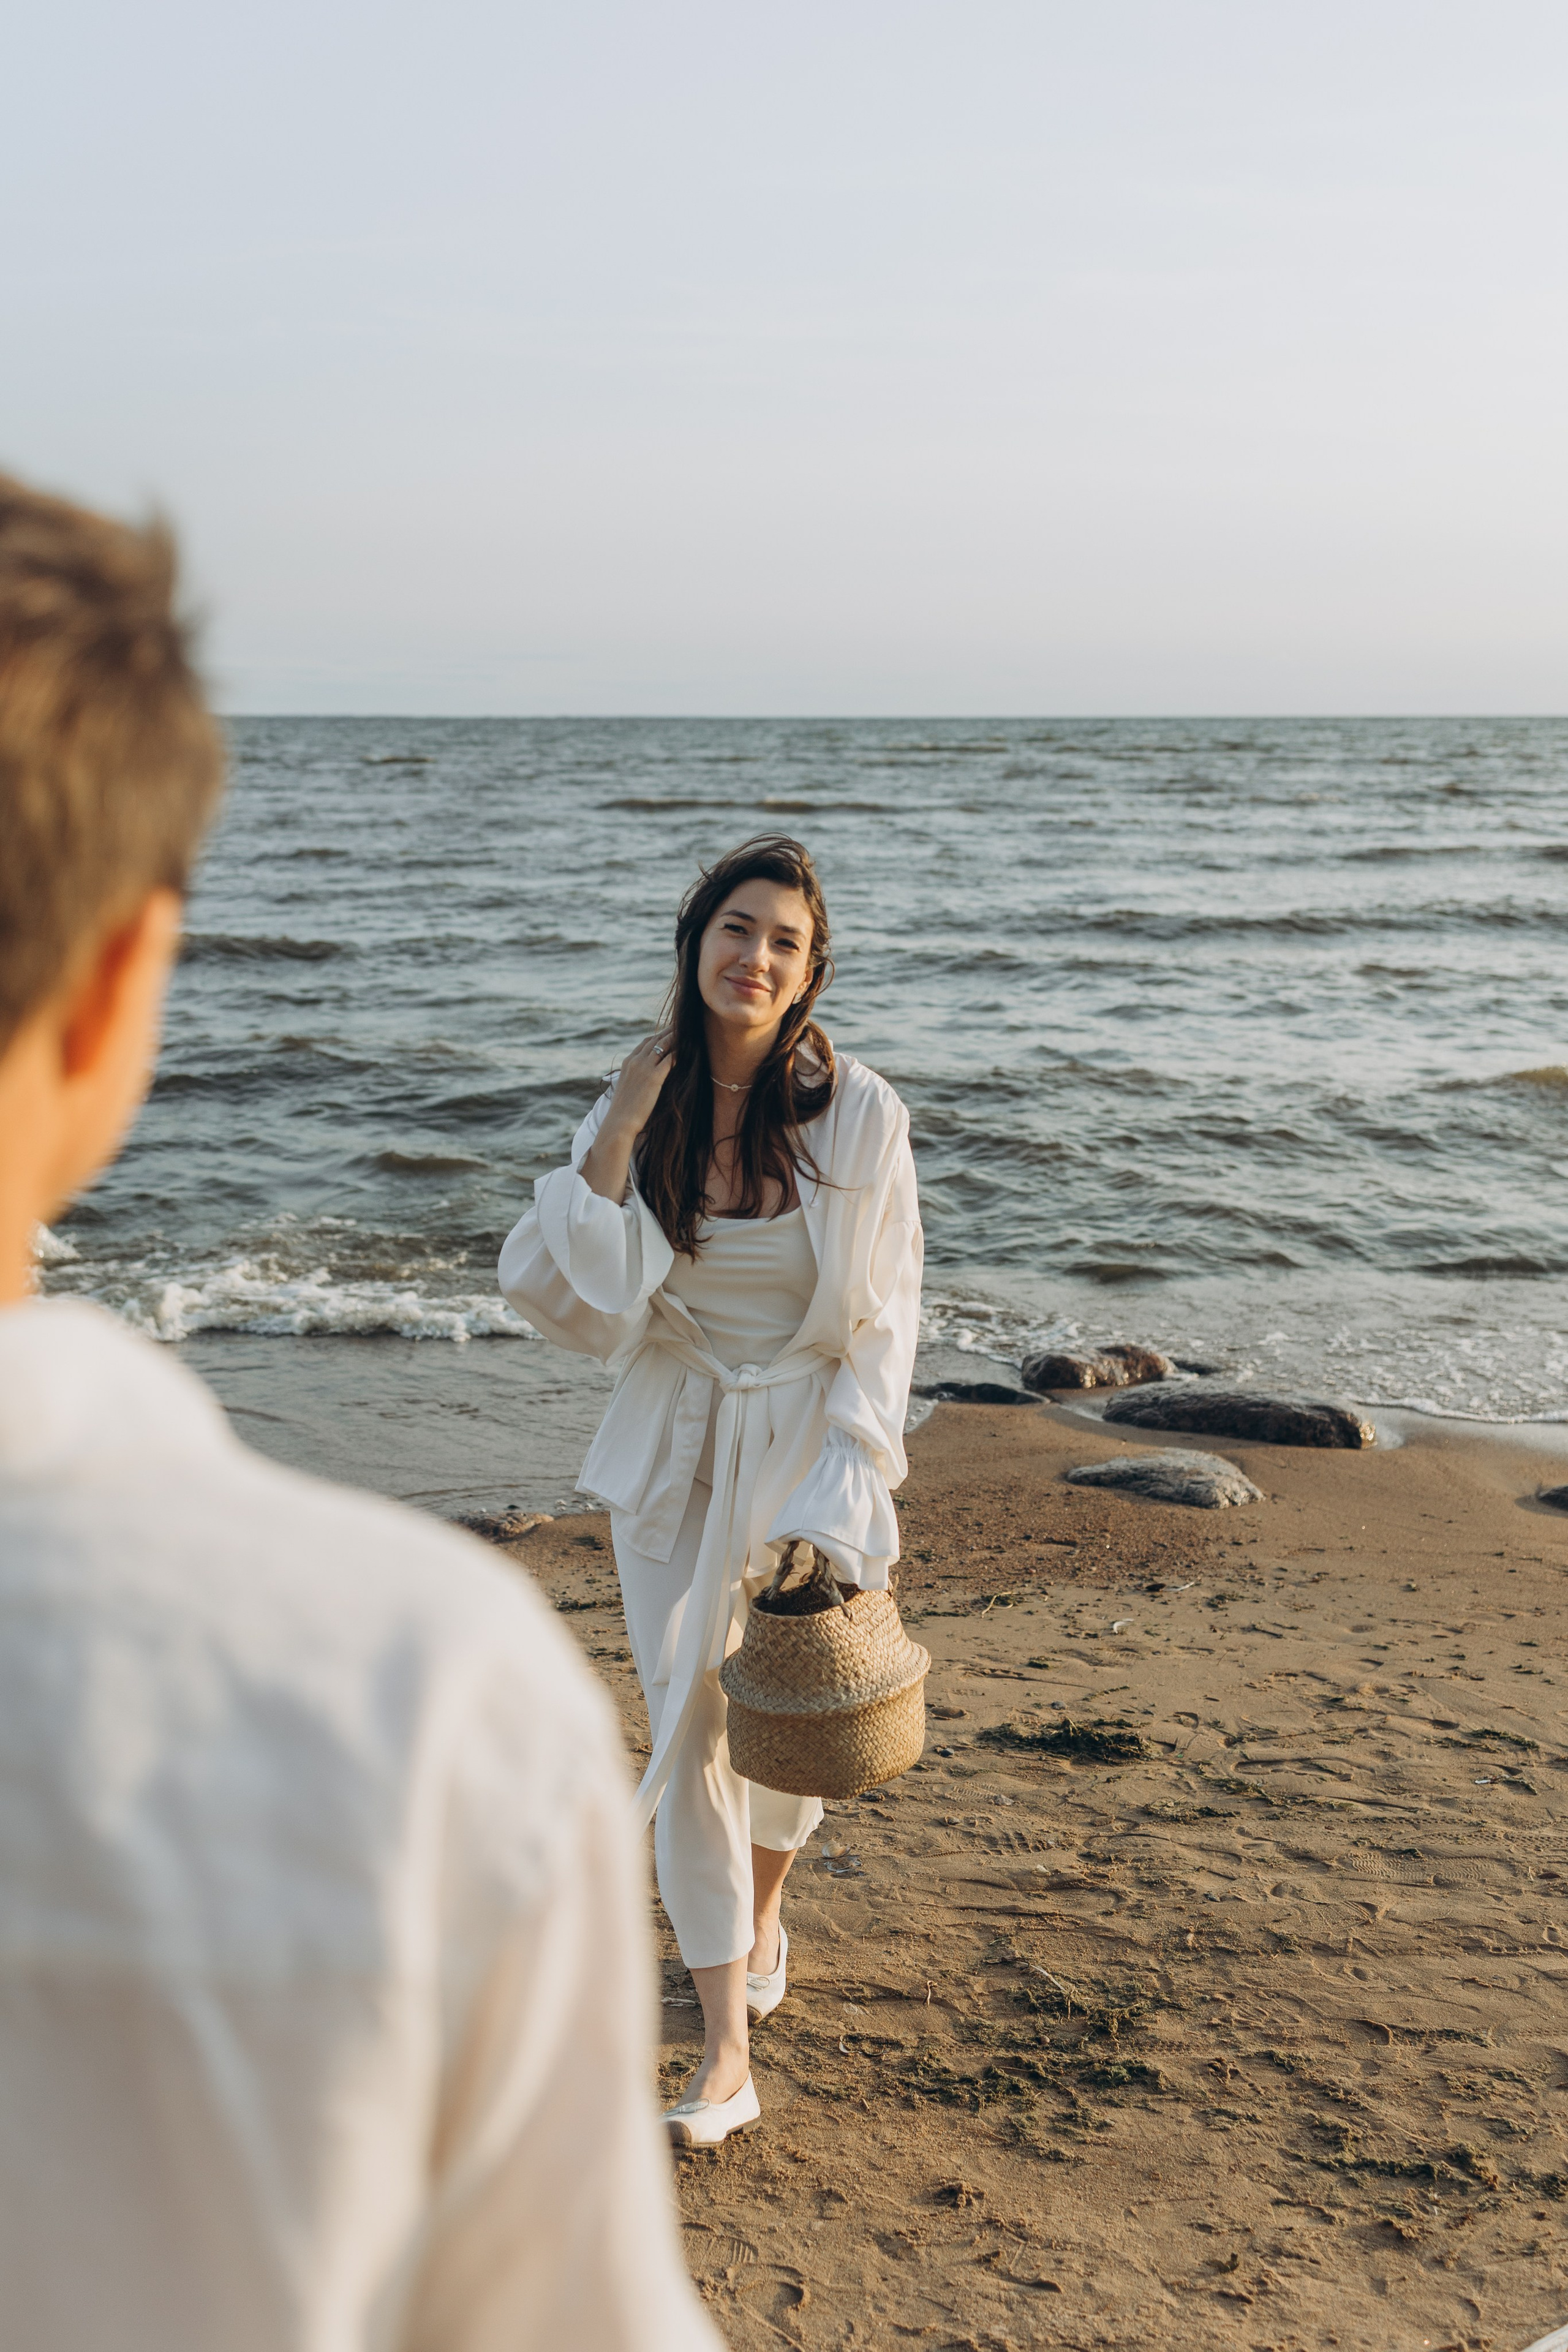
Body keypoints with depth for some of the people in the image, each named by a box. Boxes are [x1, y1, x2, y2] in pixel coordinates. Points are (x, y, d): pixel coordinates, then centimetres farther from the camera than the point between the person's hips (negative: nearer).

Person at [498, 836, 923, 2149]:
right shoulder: (638, 1111, -3)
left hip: (807, 1444, -1)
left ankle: (764, 1912, 47)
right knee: (688, 1732, -1)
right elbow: (584, 1305, -8)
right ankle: (727, 2057, 6)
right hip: (674, 1453, 1)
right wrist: (614, 1142, -16)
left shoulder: (858, 1114, -10)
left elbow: (886, 1314, -6)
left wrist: (849, 1478, -12)